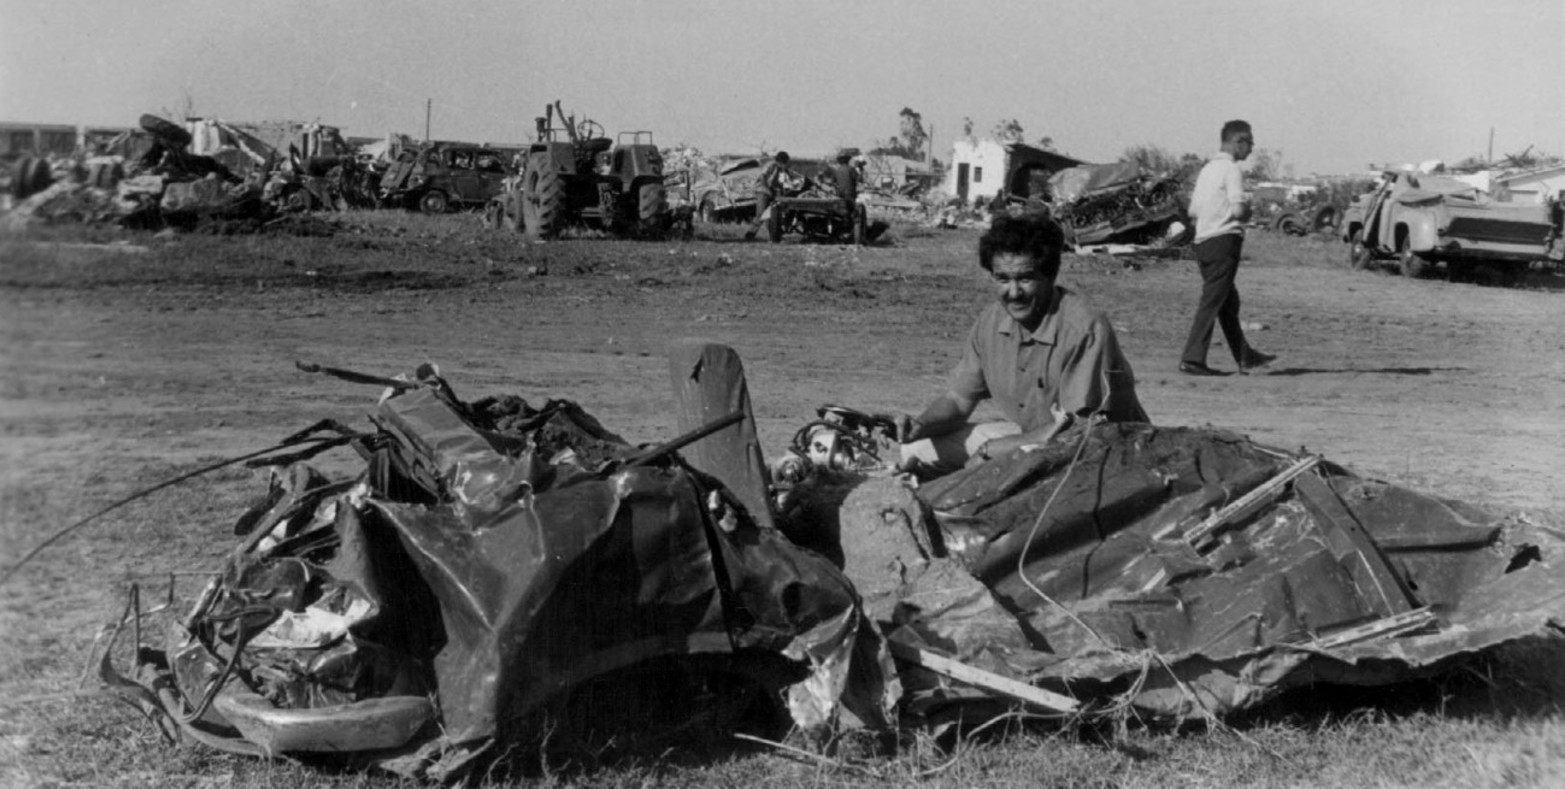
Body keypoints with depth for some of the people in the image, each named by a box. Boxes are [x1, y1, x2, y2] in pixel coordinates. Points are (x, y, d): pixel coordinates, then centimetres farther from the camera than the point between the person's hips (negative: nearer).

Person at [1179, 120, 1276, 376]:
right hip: (1224, 239, -9)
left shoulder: (1207, 169, 16)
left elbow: (1193, 211, 18)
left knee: (1229, 302, 15)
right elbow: (1238, 209, -19)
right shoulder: (1231, 170, -10)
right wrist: (1248, 213, 2)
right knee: (1211, 302, -8)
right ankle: (1192, 359, -11)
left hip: (1203, 240, 9)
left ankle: (1245, 357, 24)